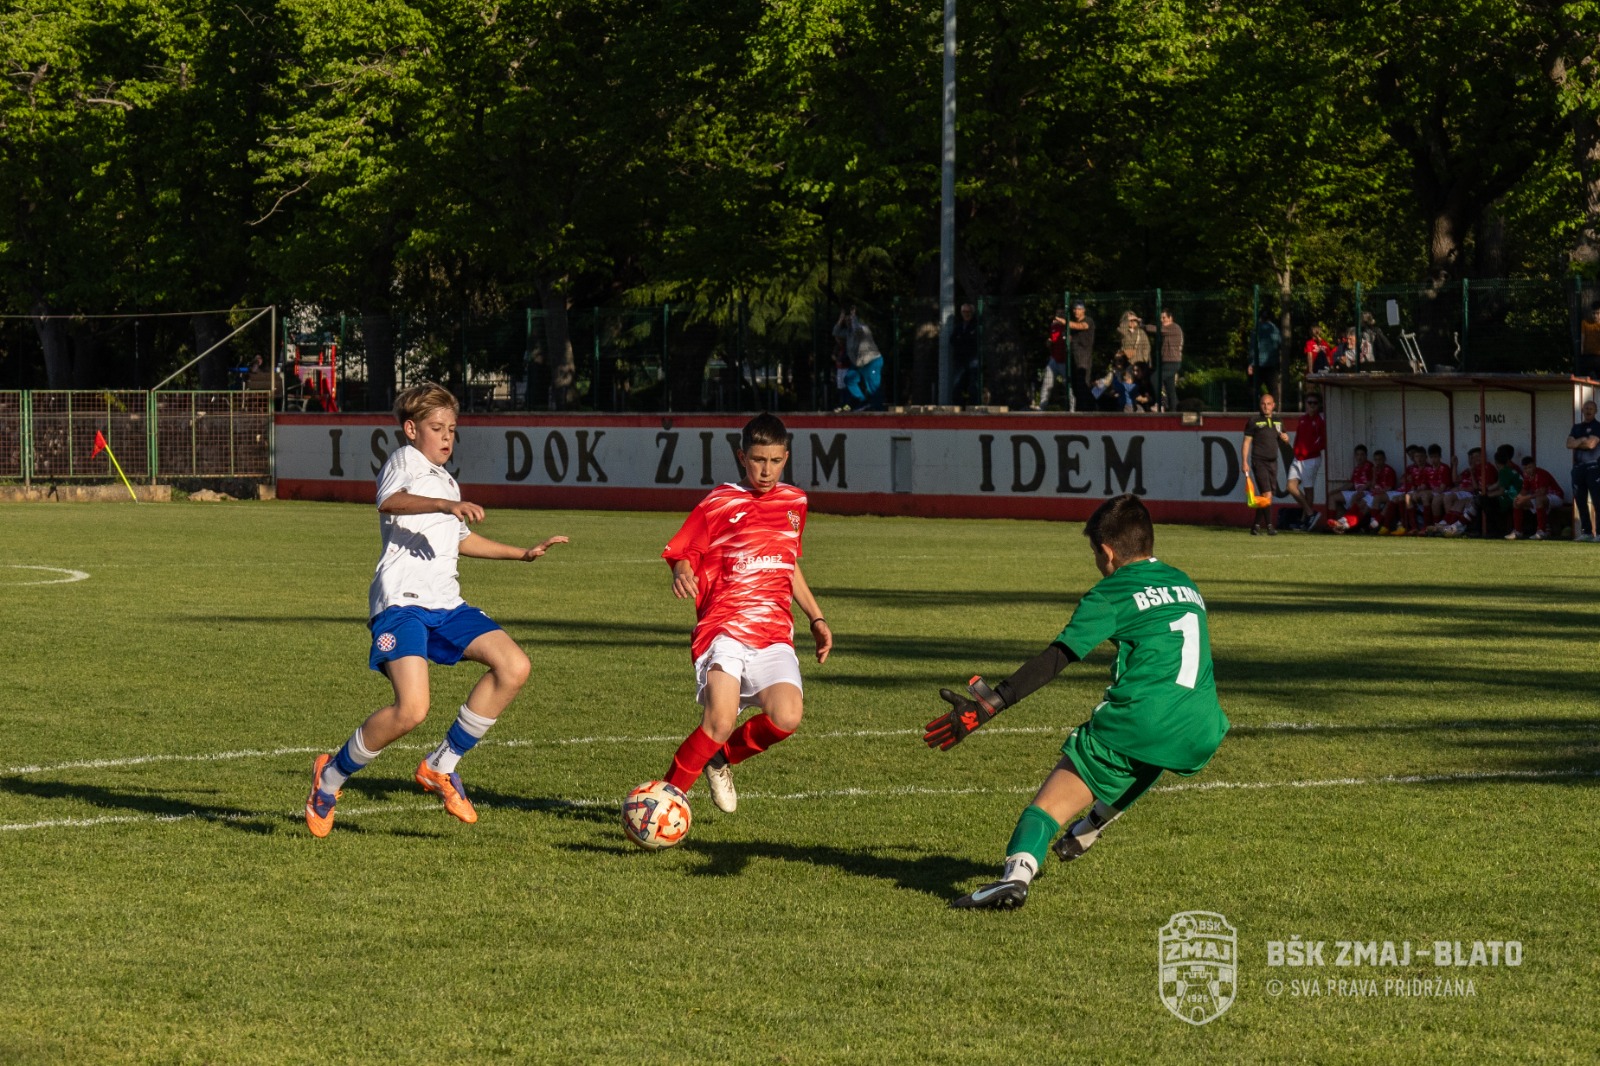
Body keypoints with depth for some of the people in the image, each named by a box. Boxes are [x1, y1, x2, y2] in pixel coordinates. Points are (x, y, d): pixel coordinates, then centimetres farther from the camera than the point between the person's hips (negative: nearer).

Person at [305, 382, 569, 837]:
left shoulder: (447, 482, 27)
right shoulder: (405, 460, 0)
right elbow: (389, 501, -24)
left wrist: (523, 554, 43)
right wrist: (446, 506, -38)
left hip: (446, 604, 9)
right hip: (401, 600, -9)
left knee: (514, 667, -10)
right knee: (411, 709, -24)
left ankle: (440, 766, 2)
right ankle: (331, 776, 0)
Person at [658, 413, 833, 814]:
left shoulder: (794, 502, 19)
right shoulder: (718, 504, 4)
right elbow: (682, 553, 3)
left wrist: (816, 618, 30)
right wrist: (682, 574, -20)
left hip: (774, 634, 4)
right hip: (723, 627, -4)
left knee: (786, 718, -21)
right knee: (720, 722, -24)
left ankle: (721, 759, 9)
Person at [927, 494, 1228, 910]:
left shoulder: (1111, 594, 5)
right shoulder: (1185, 584, 22)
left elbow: (1055, 659, -5)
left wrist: (990, 705, -8)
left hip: (1139, 718, -6)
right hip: (1203, 735, 6)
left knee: (1055, 797, -4)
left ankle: (1019, 869, -29)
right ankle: (1092, 824, 37)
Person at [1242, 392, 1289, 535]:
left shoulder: (1277, 421, 14)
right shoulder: (1254, 421, -2)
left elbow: (1284, 439, 26)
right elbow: (1247, 441, -3)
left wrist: (1285, 438, 0)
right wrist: (1245, 462, -10)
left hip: (1273, 461, 6)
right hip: (1259, 462, -6)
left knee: (1266, 496, 6)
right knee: (1267, 494, -15)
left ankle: (1256, 525, 16)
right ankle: (1269, 526, -14)